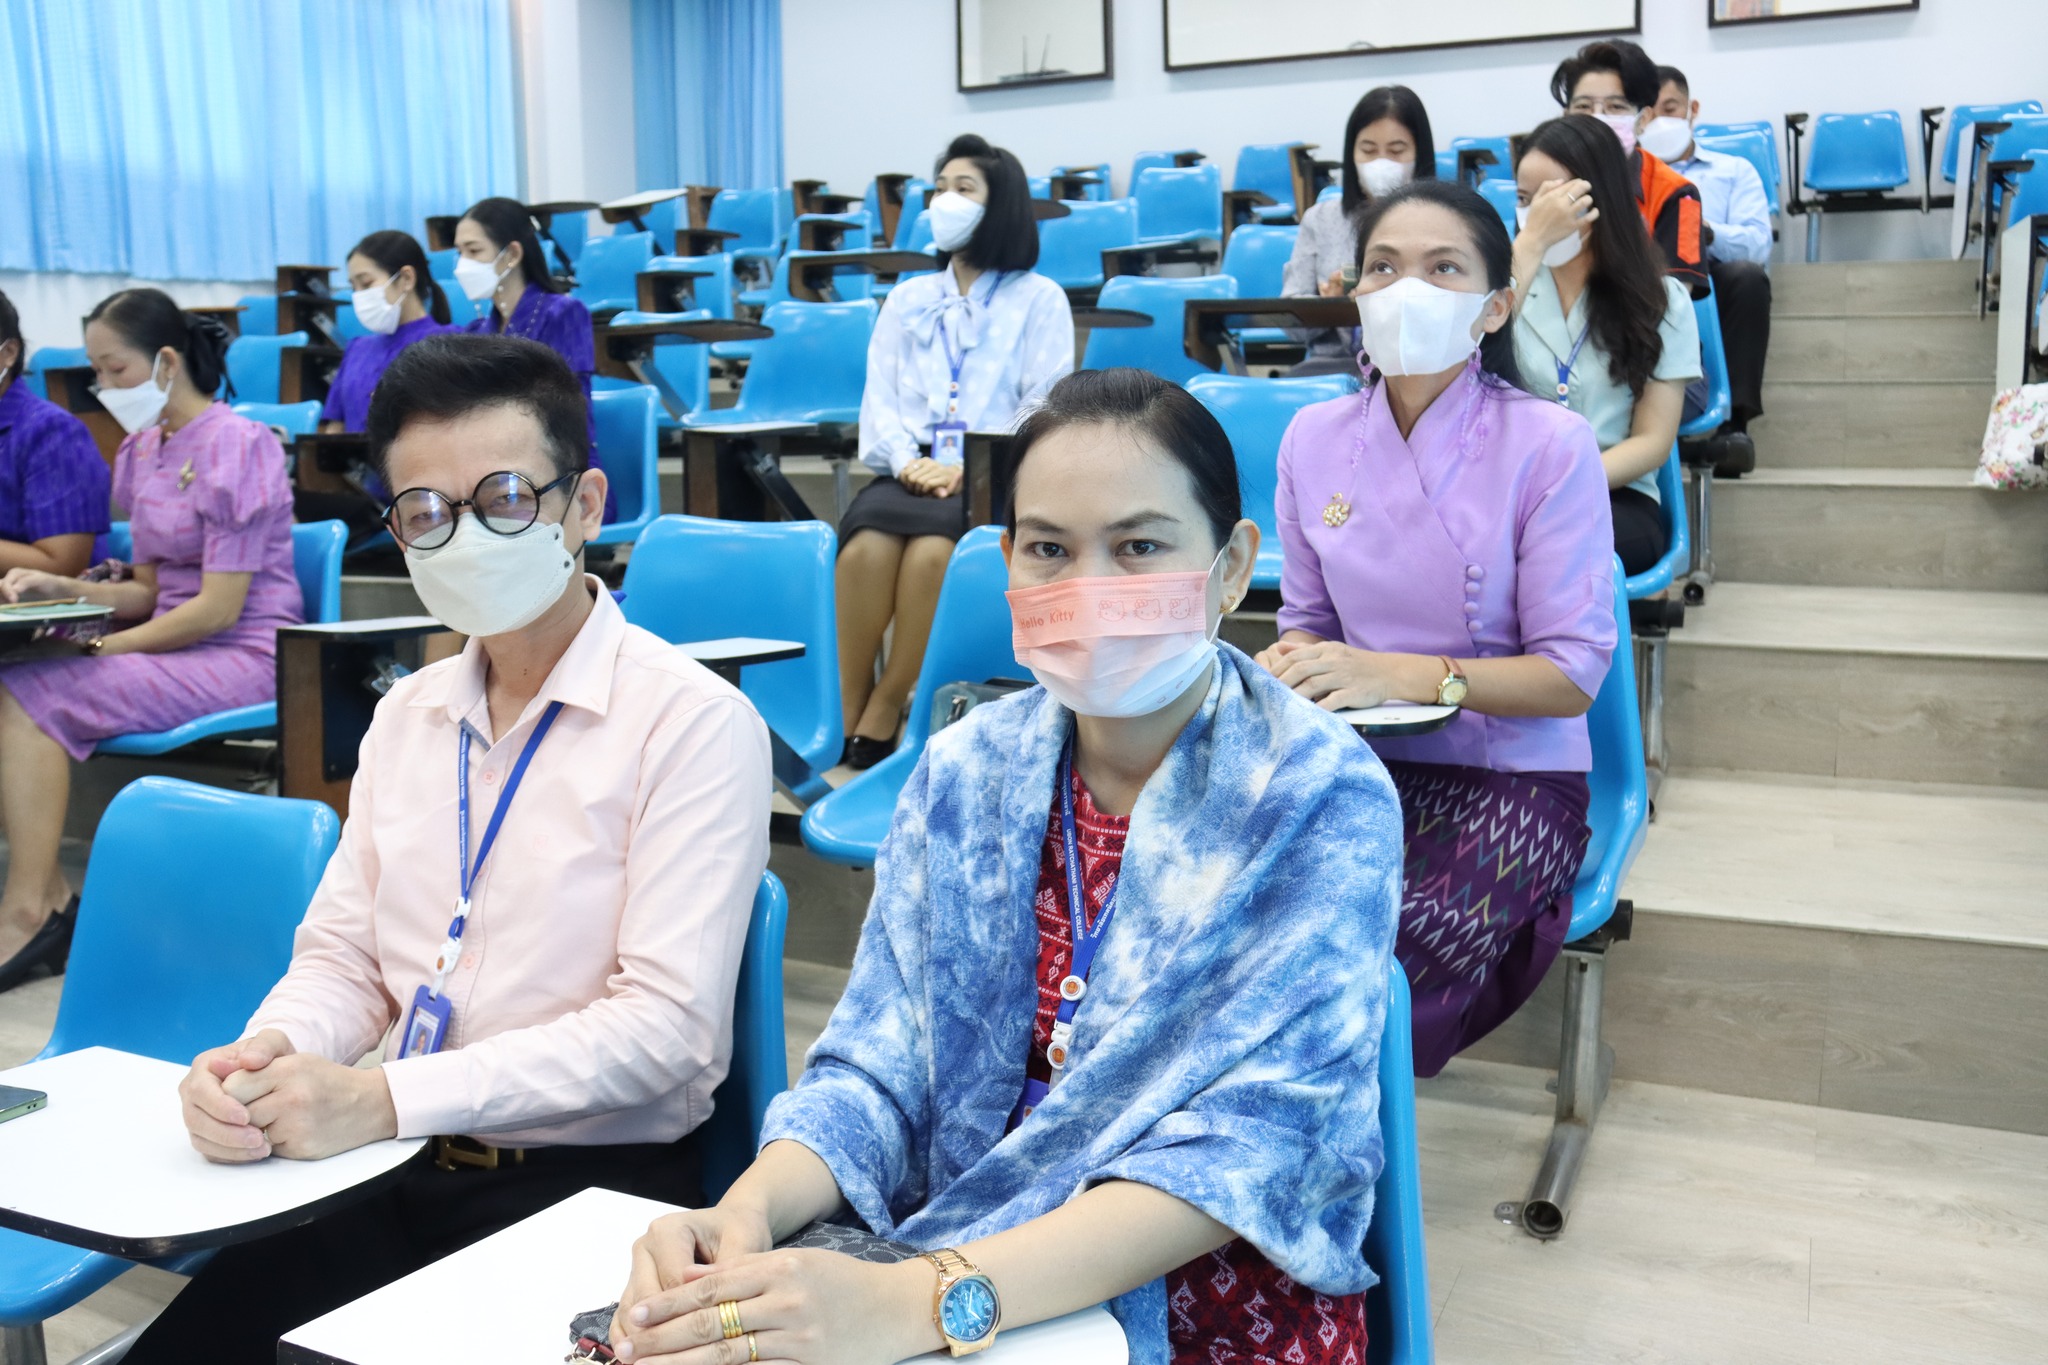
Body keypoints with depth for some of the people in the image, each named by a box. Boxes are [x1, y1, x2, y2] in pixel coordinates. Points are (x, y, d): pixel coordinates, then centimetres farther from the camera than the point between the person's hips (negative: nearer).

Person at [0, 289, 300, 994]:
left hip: (244, 655, -8)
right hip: (176, 643, 8)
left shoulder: (238, 446, -10)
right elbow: (149, 591, 18)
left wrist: (102, 645, -15)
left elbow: (219, 608, -15)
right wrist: (62, 588, 1)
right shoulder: (141, 450, 15)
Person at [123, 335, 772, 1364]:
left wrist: (388, 1098, -21)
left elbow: (665, 1023, -17)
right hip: (394, 1167, 6)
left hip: (587, 1178, -5)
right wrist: (263, 1057, -9)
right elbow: (342, 957, 14)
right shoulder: (406, 717, 13)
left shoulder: (693, 723, -11)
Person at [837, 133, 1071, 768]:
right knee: (866, 543, -32)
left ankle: (886, 712, -22)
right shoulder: (907, 298, 24)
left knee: (932, 547, -36)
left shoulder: (1038, 298, 10)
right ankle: (848, 708, -21)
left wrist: (969, 470, -15)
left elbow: (1044, 408, -1)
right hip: (909, 473, 3)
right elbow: (880, 396, 13)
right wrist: (905, 461, -9)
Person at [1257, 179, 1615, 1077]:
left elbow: (1573, 674, -10)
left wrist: (1405, 675, -22)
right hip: (1355, 764, 4)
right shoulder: (1314, 439, 6)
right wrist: (1286, 671, -9)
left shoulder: (1550, 446, -7)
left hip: (1509, 778, -3)